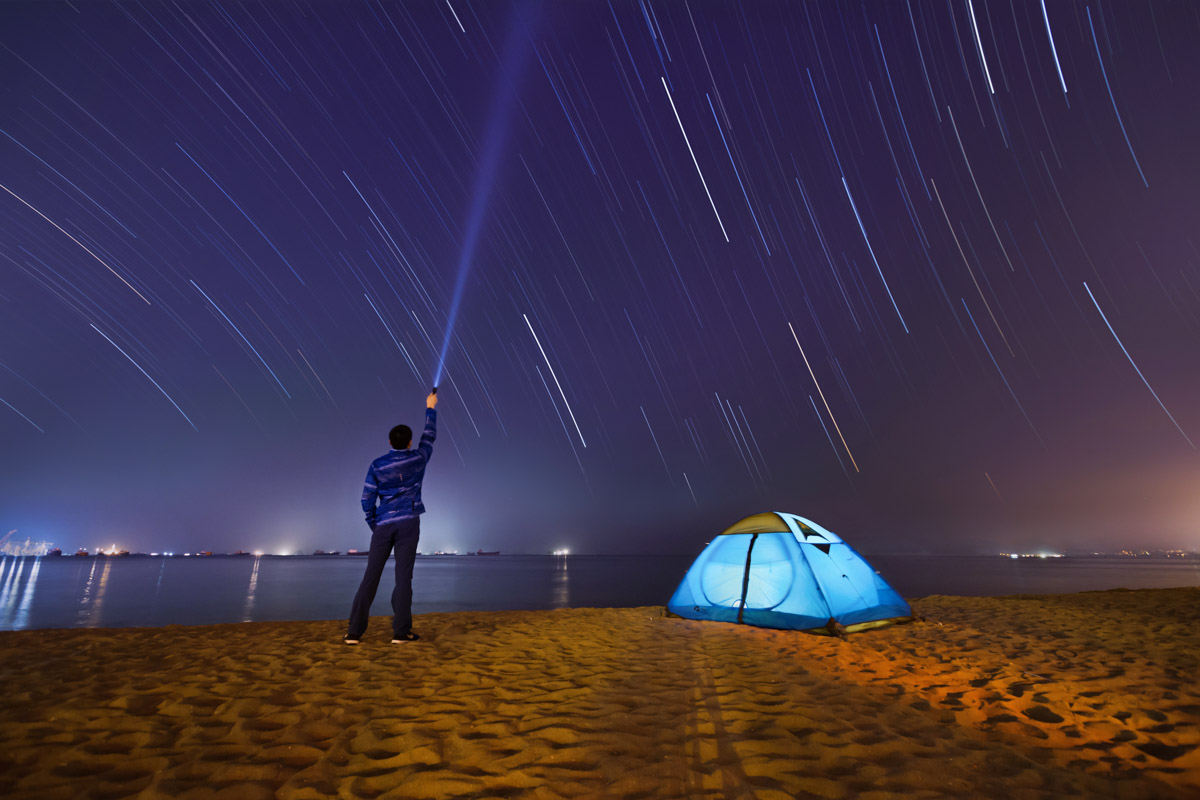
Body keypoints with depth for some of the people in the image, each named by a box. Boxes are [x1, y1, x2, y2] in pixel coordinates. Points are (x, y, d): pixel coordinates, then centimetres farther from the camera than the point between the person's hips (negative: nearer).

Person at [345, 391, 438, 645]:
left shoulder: (377, 465, 1)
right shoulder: (418, 459, 1)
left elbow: (367, 500, 0)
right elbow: (430, 436, 19)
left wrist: (374, 526, 13)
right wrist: (430, 408, 29)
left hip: (384, 524, 2)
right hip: (408, 523, -1)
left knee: (371, 577, 5)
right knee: (403, 576, -1)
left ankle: (355, 631, 5)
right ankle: (400, 631, -1)